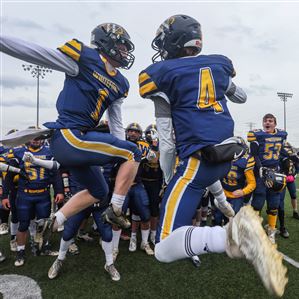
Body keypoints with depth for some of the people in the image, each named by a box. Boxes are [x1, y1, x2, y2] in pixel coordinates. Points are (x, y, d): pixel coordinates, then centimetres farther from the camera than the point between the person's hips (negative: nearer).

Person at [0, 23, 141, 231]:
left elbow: (116, 124, 16)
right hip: (70, 137, -9)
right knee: (133, 153, -7)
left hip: (74, 141, 9)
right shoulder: (84, 57, -6)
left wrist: (119, 155, 14)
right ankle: (115, 210, 2)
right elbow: (35, 52, -9)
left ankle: (53, 223, 29)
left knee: (98, 193, 20)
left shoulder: (119, 84, 15)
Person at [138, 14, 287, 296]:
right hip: (228, 155, 7)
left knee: (164, 250, -7)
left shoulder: (161, 73, -4)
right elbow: (241, 98, 31)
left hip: (199, 160, -7)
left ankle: (232, 235, -32)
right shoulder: (219, 63, 11)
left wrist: (168, 178, 6)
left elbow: (166, 141, -6)